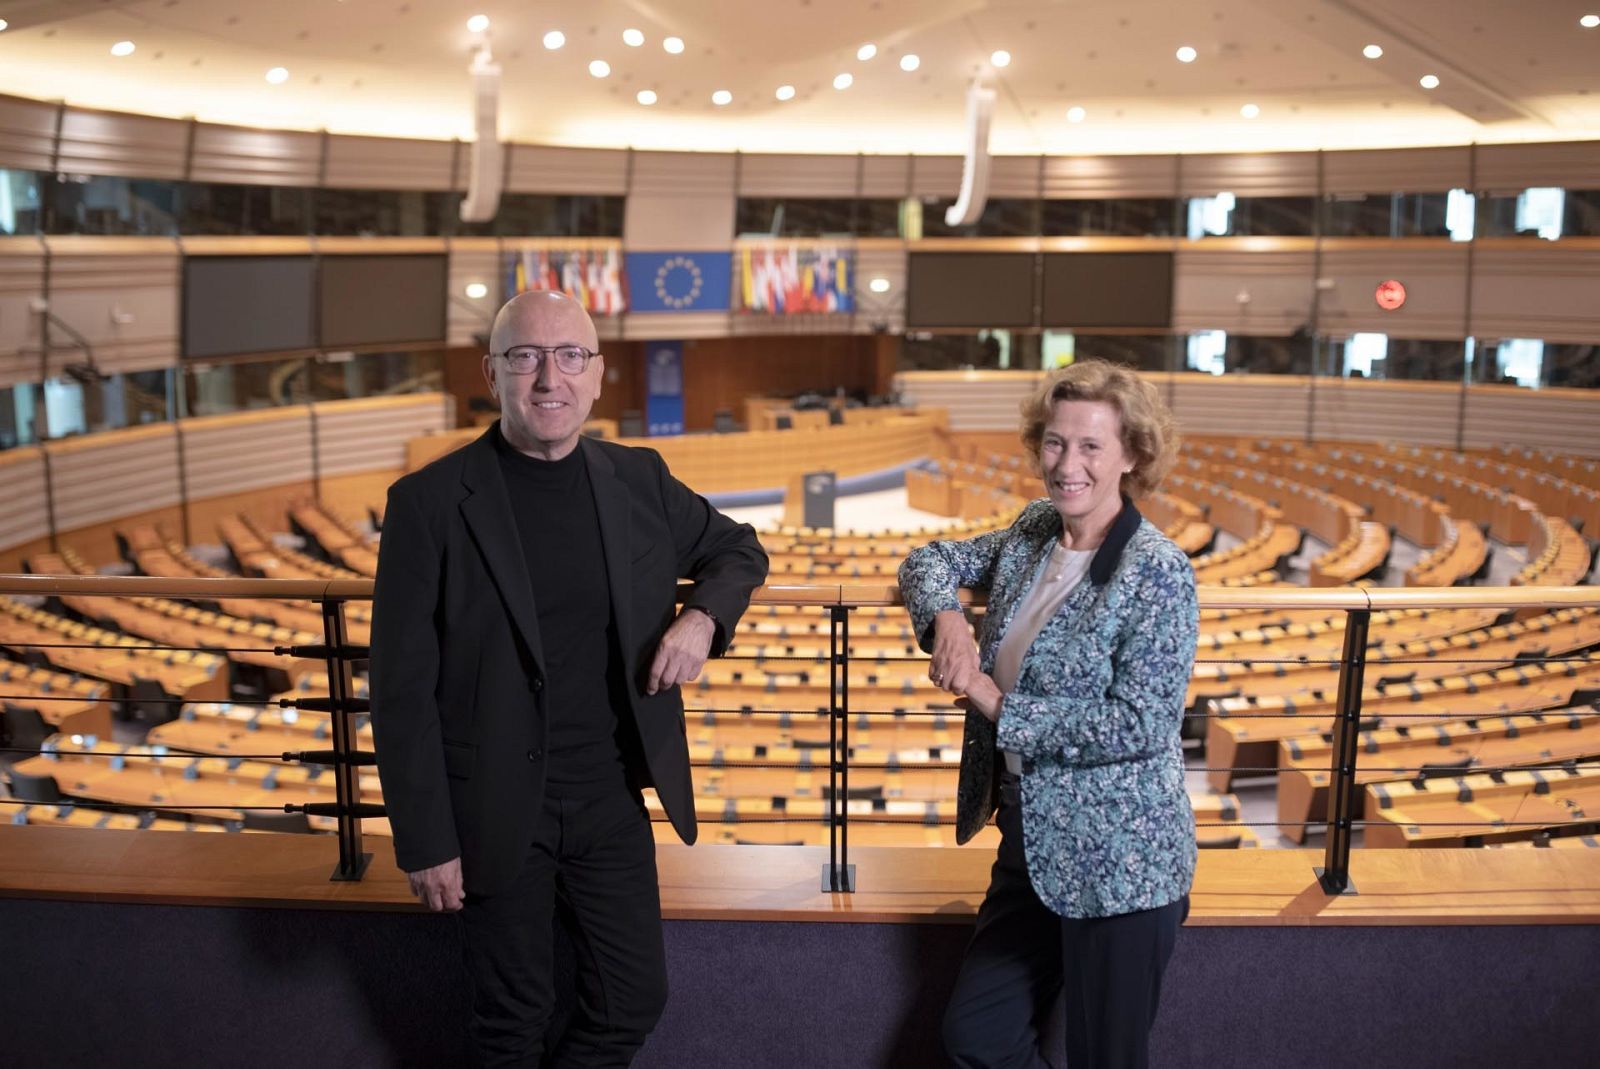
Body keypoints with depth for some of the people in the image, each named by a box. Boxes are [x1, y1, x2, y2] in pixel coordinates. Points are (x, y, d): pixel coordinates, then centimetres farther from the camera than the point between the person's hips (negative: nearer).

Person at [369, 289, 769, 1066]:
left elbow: (738, 550, 15)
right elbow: (403, 690, -11)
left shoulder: (638, 479, -2)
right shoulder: (429, 503, -13)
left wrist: (703, 616, -7)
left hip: (612, 798, 3)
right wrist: (425, 842, -11)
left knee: (635, 999, 15)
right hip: (496, 811, -3)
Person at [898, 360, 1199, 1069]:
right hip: (1030, 842, 7)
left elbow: (1141, 722, -24)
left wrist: (996, 703, -21)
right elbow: (933, 559, 13)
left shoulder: (1156, 572, -18)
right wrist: (945, 616, -10)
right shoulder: (1035, 530, 3)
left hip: (1118, 864, -7)